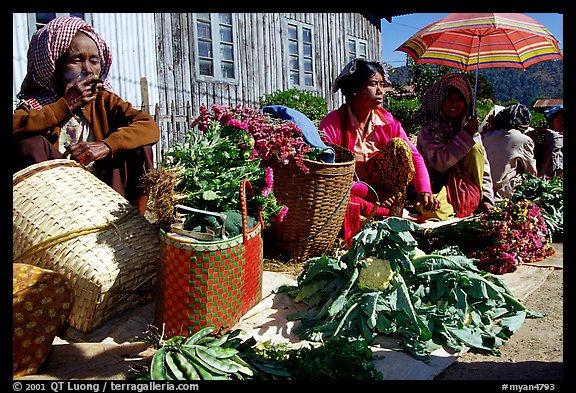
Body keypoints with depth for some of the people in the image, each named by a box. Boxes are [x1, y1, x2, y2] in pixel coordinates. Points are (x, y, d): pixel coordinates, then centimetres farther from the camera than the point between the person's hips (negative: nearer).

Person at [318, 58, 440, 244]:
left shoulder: (386, 120, -3)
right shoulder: (332, 124, -18)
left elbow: (414, 155, -6)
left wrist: (425, 191, -23)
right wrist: (368, 192, -24)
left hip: (377, 188, 4)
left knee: (399, 145, -15)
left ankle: (395, 215, -14)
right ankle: (386, 214, -18)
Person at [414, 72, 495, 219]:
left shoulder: (470, 128, 11)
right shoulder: (429, 129, -4)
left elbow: (483, 166, 8)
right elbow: (440, 163, -19)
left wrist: (487, 199, -4)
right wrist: (466, 136, -16)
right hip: (437, 189, -5)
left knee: (475, 148, -15)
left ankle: (475, 200, -12)